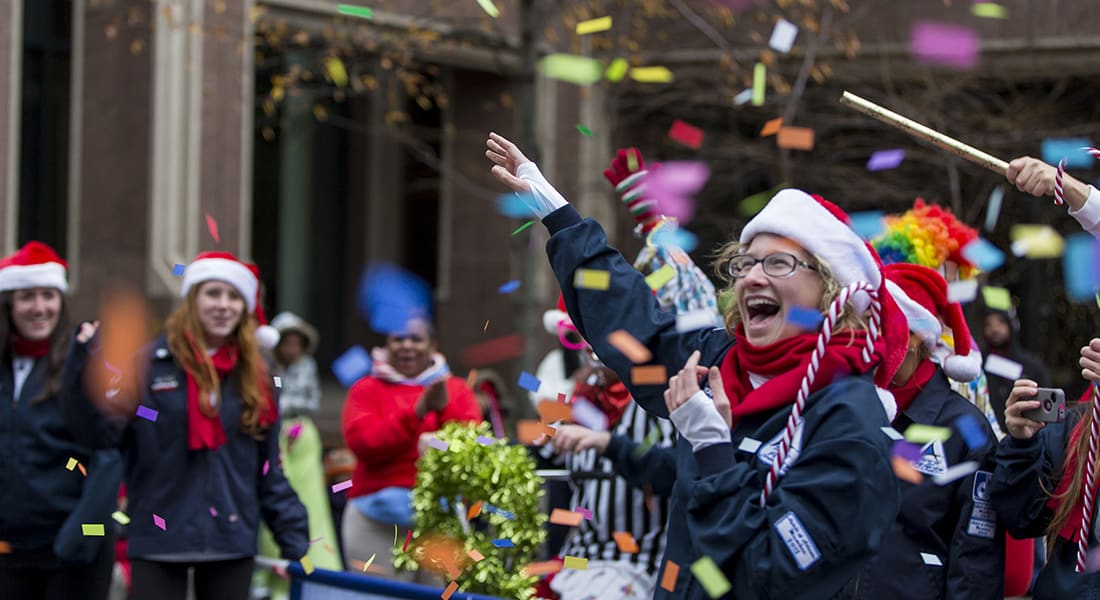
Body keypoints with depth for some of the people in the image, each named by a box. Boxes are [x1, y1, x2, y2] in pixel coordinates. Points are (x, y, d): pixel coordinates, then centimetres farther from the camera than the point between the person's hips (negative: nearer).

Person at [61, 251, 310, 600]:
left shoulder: (255, 379, 8)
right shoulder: (148, 363, -2)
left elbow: (268, 471, 10)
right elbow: (102, 432, -10)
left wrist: (295, 539, 4)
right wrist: (87, 366, -22)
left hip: (231, 542, 3)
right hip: (158, 541, -3)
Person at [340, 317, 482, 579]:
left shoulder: (456, 389, 14)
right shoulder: (367, 389, 10)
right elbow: (363, 444, -6)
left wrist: (445, 408, -12)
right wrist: (417, 412, -13)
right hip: (378, 519, -1)